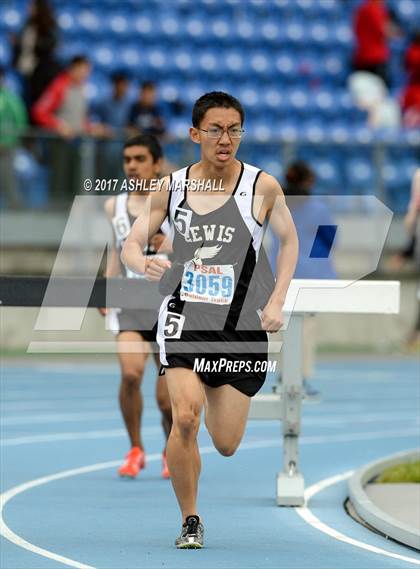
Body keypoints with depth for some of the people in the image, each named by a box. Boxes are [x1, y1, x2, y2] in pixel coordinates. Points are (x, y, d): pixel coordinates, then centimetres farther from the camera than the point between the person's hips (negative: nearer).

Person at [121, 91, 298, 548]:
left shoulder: (261, 186, -4)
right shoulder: (172, 188, 0)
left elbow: (289, 241, 9)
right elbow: (131, 244, 6)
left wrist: (276, 303, 0)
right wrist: (143, 264, -18)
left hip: (241, 323, 0)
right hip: (184, 319, 0)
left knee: (226, 445, 4)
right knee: (185, 418, -22)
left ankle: (212, 395, 43)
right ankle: (189, 521, -4)